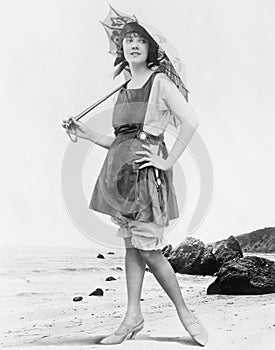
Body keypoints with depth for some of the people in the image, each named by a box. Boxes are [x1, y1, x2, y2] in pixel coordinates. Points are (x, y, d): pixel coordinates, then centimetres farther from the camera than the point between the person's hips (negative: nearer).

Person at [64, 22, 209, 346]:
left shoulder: (160, 82, -1)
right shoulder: (123, 91, 19)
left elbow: (191, 121, -11)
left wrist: (168, 161, -14)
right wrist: (87, 134, 14)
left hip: (146, 167, -7)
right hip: (120, 167, 7)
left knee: (148, 250, -7)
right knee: (131, 245, 8)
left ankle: (185, 313, 10)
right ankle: (132, 317, 15)